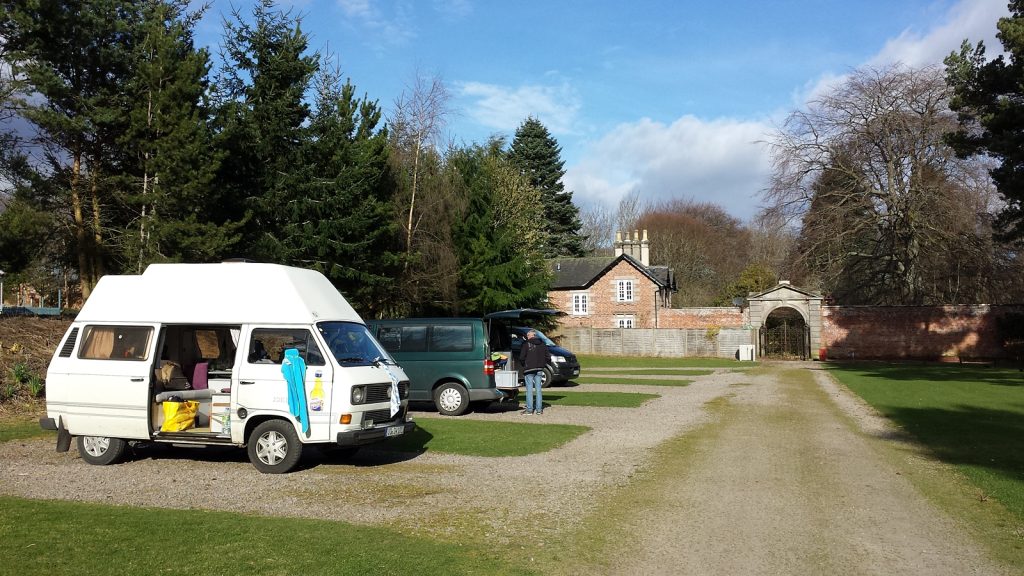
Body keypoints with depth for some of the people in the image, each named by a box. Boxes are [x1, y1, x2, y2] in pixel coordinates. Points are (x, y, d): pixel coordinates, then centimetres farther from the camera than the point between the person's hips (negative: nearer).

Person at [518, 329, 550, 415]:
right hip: (539, 369, 5)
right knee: (538, 389, 9)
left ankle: (529, 409, -2)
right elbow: (548, 357, 8)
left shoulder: (526, 344, -6)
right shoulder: (542, 344, 9)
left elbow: (522, 357, -10)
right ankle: (539, 409, 9)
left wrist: (524, 365, 7)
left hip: (529, 369, -4)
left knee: (529, 389, -1)